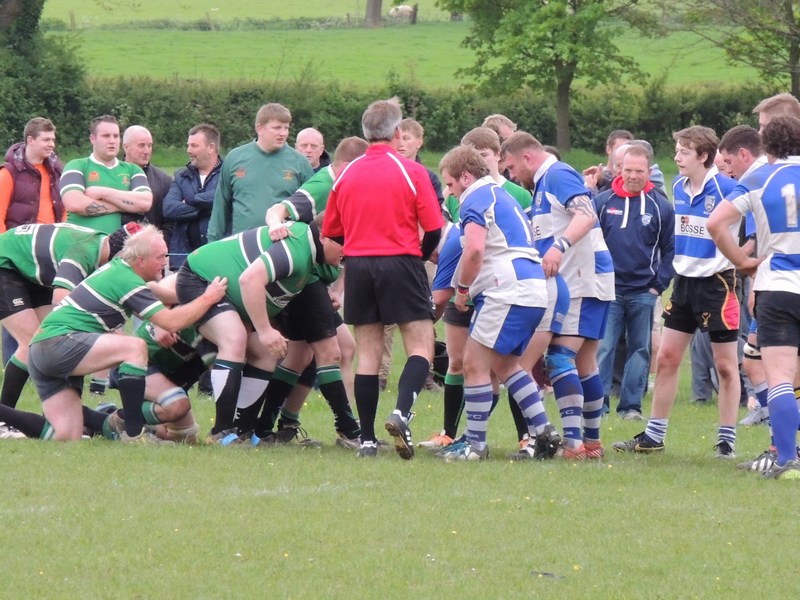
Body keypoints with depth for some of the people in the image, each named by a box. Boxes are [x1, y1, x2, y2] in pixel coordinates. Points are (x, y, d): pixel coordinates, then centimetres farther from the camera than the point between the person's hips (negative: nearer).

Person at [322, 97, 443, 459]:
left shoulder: (346, 174, 6)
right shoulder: (412, 172, -5)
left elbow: (330, 232, 10)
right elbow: (434, 230, -6)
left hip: (358, 266, 4)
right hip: (400, 263, -4)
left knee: (368, 354, 8)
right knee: (421, 346, 1)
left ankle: (367, 439, 5)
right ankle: (401, 412, -22)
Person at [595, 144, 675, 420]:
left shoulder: (660, 207, 1)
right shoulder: (603, 201, 0)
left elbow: (670, 250, 5)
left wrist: (659, 284, -3)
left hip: (644, 292, 1)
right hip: (608, 290, -1)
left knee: (639, 350, 5)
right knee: (602, 349, -5)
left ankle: (631, 405, 10)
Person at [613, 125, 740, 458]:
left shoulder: (726, 189, -15)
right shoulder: (678, 187, 6)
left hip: (717, 281, -7)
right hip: (684, 279, 7)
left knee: (726, 365, 1)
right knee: (666, 358, 6)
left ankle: (727, 439, 9)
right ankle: (654, 435, 13)